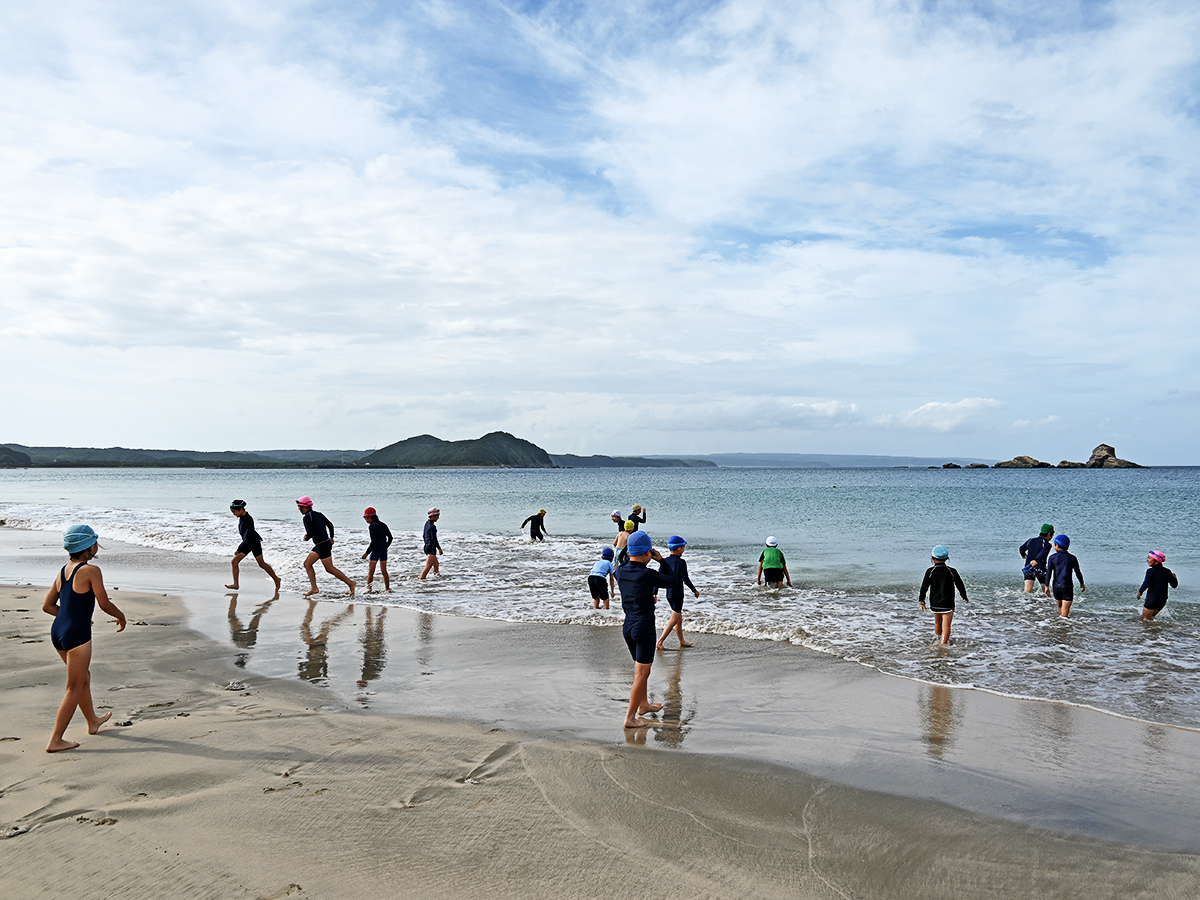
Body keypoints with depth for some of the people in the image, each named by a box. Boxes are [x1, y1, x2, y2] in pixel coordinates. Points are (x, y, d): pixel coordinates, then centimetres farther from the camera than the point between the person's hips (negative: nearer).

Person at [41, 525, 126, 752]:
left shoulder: (63, 571, 10)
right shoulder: (91, 570, -14)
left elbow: (47, 606, 13)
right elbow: (104, 603, -13)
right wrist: (121, 616, 6)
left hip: (57, 631, 9)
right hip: (77, 634, -9)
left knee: (84, 677, 26)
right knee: (74, 689, 3)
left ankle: (93, 721, 44)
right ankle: (55, 741, 6)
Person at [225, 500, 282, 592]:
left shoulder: (248, 519, -25)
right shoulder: (241, 517, 3)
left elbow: (247, 537, -29)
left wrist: (239, 549, -31)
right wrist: (258, 537, 34)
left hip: (254, 543, -8)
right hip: (246, 544, 8)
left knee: (261, 564, 3)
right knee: (234, 561, -4)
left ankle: (276, 579, 20)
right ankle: (235, 584, -2)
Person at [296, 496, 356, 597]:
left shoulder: (307, 517, -15)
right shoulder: (318, 514, 10)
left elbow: (310, 533, -24)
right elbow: (330, 525, 19)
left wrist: (306, 538, -1)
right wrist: (331, 537, 34)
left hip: (323, 545, -10)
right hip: (318, 545, 10)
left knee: (329, 568, -2)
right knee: (307, 564, 11)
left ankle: (350, 583, 3)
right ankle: (314, 588, 11)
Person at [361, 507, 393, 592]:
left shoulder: (372, 526, -10)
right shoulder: (383, 525, 11)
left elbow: (374, 541, -17)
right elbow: (390, 538, 12)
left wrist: (367, 553, -14)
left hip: (376, 550, -7)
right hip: (384, 550, 7)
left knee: (371, 571, -2)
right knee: (384, 571, 11)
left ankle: (368, 589, -7)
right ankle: (387, 589, 11)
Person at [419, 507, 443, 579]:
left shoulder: (427, 524, 10)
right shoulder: (432, 526, -18)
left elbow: (424, 536, 19)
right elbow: (434, 539, -20)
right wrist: (439, 548, -14)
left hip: (427, 547, 10)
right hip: (431, 548, -10)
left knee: (436, 565, 20)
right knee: (428, 567, -9)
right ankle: (421, 579, -11)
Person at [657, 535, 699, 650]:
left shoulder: (665, 561, 4)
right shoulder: (681, 562, -15)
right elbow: (685, 579, -17)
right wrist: (695, 590, -4)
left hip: (669, 594, 7)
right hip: (677, 594, -7)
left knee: (679, 619, 19)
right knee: (674, 620, -3)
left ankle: (682, 641, 29)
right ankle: (659, 642, -8)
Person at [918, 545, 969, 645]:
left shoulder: (930, 571, -6)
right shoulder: (952, 571, -6)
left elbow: (924, 586, -6)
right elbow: (960, 585, 6)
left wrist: (921, 600, 2)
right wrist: (965, 597, 22)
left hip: (934, 603, 3)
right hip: (948, 604, -2)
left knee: (938, 622, 22)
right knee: (946, 625, -4)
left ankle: (939, 639, 40)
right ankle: (944, 643, -13)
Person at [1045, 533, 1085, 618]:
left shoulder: (1052, 557, -1)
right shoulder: (1072, 558, -1)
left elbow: (1049, 573, -5)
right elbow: (1078, 573, 3)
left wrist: (1047, 586, 0)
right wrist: (1082, 584, 19)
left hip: (1056, 586, 2)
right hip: (1068, 587, -2)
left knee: (1060, 607, 22)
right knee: (1065, 612, -4)